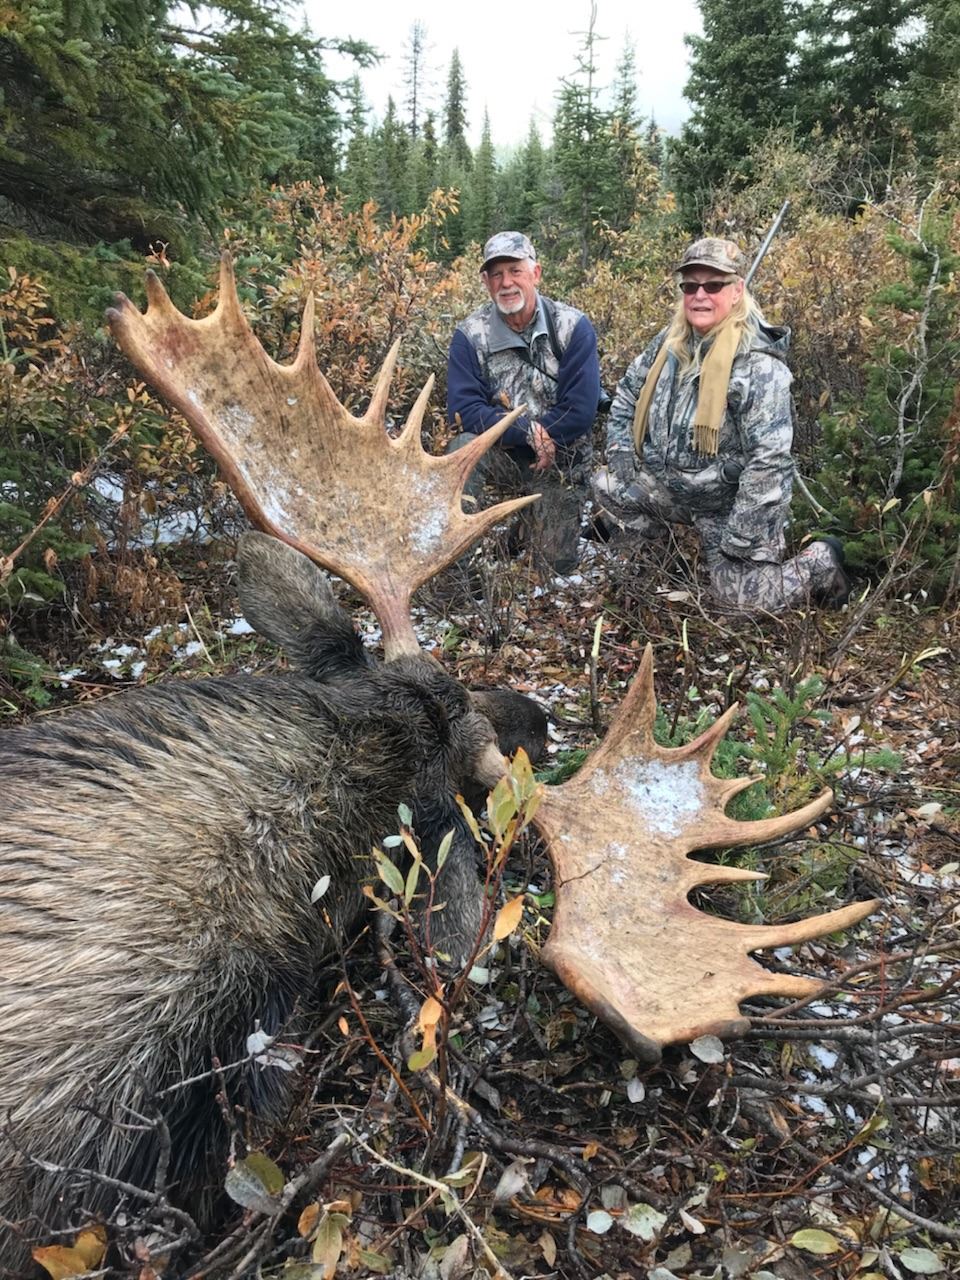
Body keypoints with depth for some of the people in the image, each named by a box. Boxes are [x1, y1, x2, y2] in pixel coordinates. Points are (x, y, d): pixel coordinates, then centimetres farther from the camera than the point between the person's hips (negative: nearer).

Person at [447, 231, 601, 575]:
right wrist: (529, 432, -23)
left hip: (560, 463, 1)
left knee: (558, 566, 1)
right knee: (464, 446, -34)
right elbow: (463, 411, -16)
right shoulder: (470, 335, -8)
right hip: (501, 456, 0)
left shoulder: (573, 327, -9)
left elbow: (580, 411, -15)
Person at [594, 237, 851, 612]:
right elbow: (629, 390, 17)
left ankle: (821, 563, 16)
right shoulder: (671, 341, 0)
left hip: (731, 502, -7)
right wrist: (621, 451, 5)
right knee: (606, 486, 2)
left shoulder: (758, 363, -23)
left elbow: (769, 460, -27)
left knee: (744, 599, -12)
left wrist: (739, 538, -27)